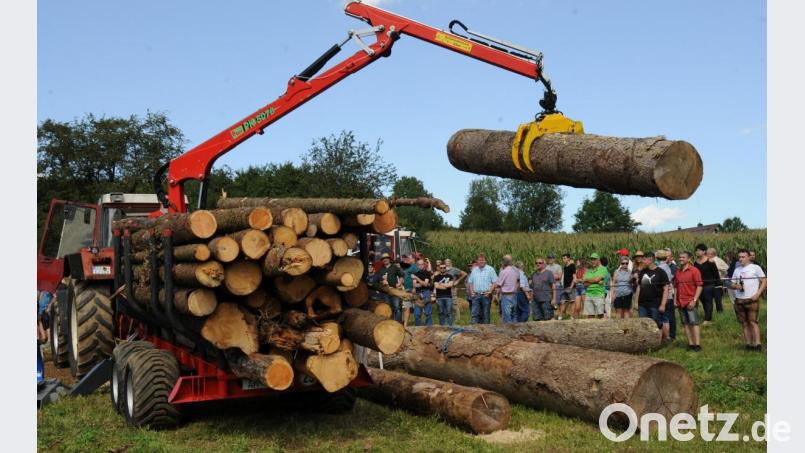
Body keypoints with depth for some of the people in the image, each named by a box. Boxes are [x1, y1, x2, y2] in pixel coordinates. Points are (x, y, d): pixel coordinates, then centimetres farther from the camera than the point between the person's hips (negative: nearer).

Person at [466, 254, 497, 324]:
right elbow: (470, 282, 16)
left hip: (486, 295, -3)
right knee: (474, 313, -4)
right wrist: (471, 292, 2)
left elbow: (495, 282, -6)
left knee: (486, 314, 4)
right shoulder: (474, 270, 12)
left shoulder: (490, 269, -1)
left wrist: (490, 291, -15)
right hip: (476, 295, 3)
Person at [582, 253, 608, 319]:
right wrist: (595, 282, -8)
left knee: (600, 315, -7)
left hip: (599, 295, -5)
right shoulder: (588, 271, 18)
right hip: (588, 295, 5)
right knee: (590, 315, 1)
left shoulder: (602, 269, 3)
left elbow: (597, 279, -10)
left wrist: (586, 279, 5)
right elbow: (585, 284, 7)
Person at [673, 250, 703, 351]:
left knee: (694, 323, -7)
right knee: (686, 324, 7)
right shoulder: (678, 271, 13)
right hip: (680, 303, 6)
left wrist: (694, 300, -14)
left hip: (690, 302, -6)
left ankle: (697, 344, -7)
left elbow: (699, 286, -8)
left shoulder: (694, 270, -5)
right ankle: (690, 344, 12)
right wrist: (675, 299, 11)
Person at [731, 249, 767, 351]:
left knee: (753, 322, -11)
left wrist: (757, 294, -11)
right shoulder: (737, 270, 15)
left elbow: (764, 281, -1)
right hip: (739, 300, 5)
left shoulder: (755, 268, 2)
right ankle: (749, 344, 8)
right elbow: (732, 284, 18)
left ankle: (757, 344, -13)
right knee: (745, 323, 5)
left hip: (752, 299, -5)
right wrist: (736, 286, -6)